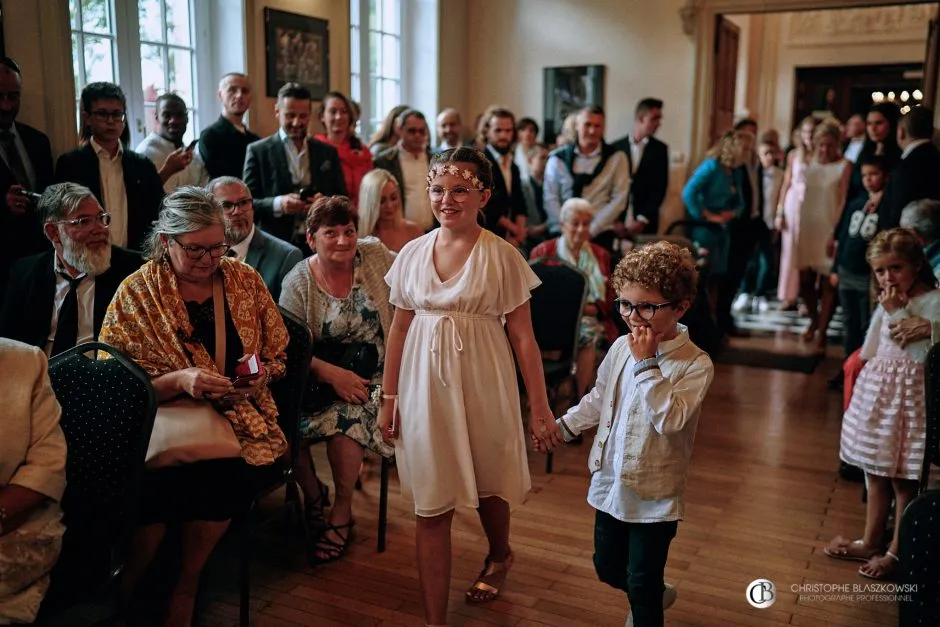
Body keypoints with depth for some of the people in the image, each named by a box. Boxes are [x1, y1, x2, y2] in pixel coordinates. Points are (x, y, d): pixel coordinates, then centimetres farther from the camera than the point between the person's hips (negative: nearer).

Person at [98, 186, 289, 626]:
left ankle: (184, 589, -6)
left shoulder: (244, 279, 7)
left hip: (239, 418, 2)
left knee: (223, 476, -31)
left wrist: (261, 375, -8)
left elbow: (277, 354, 15)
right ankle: (124, 591, -3)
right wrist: (179, 380, -20)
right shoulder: (136, 293, -1)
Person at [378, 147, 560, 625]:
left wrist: (540, 408, -6)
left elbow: (522, 337, -7)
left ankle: (499, 556, 51)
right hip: (425, 386, 2)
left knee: (488, 484, 18)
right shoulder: (411, 254, 1)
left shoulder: (502, 257, -8)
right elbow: (399, 330, 7)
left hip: (482, 384, -2)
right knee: (431, 505, 4)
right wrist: (388, 398, 6)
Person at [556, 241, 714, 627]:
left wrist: (646, 363, -30)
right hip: (610, 482, 6)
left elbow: (670, 419, -32)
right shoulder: (621, 347, -4)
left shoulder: (695, 364, -19)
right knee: (607, 569, 23)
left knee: (642, 584, 6)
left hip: (655, 493, -6)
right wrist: (564, 426, 11)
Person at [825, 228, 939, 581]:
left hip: (909, 396, -8)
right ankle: (870, 542, 29)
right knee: (875, 474, 17)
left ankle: (896, 552, 17)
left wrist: (897, 312, -21)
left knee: (903, 480, 3)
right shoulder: (886, 302, 9)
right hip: (877, 390, 8)